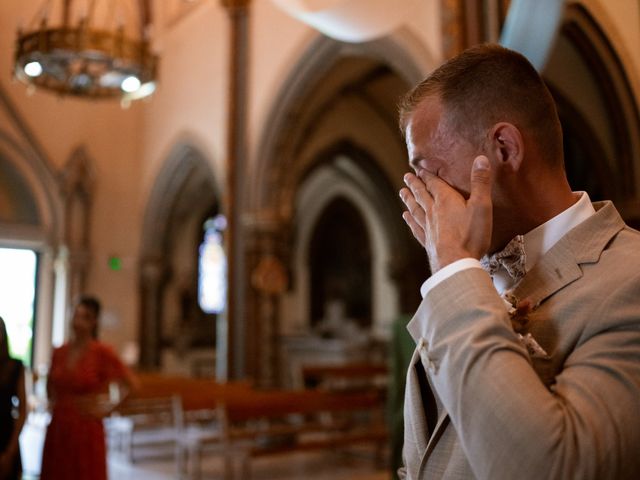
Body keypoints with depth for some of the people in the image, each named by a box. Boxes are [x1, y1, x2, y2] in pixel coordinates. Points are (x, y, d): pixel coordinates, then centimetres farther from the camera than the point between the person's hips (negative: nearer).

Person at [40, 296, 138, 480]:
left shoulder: (102, 352, -9)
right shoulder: (59, 352, 6)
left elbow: (131, 384, -6)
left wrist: (108, 408, -7)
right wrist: (55, 404, 12)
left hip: (87, 432, -5)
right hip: (57, 430, 5)